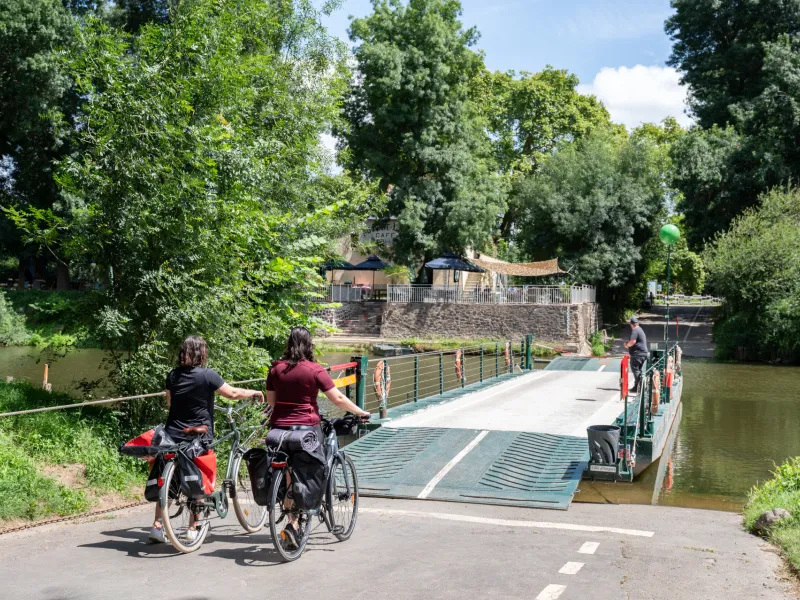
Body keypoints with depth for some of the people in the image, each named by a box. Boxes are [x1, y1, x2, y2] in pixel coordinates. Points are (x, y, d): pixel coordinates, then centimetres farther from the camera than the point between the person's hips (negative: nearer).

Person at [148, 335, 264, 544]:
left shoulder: (173, 375, 3)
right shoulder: (207, 375, -12)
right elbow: (233, 393, -8)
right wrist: (255, 392, 9)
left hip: (173, 435, 4)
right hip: (198, 437, -4)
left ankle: (157, 525, 8)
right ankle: (193, 529, 11)